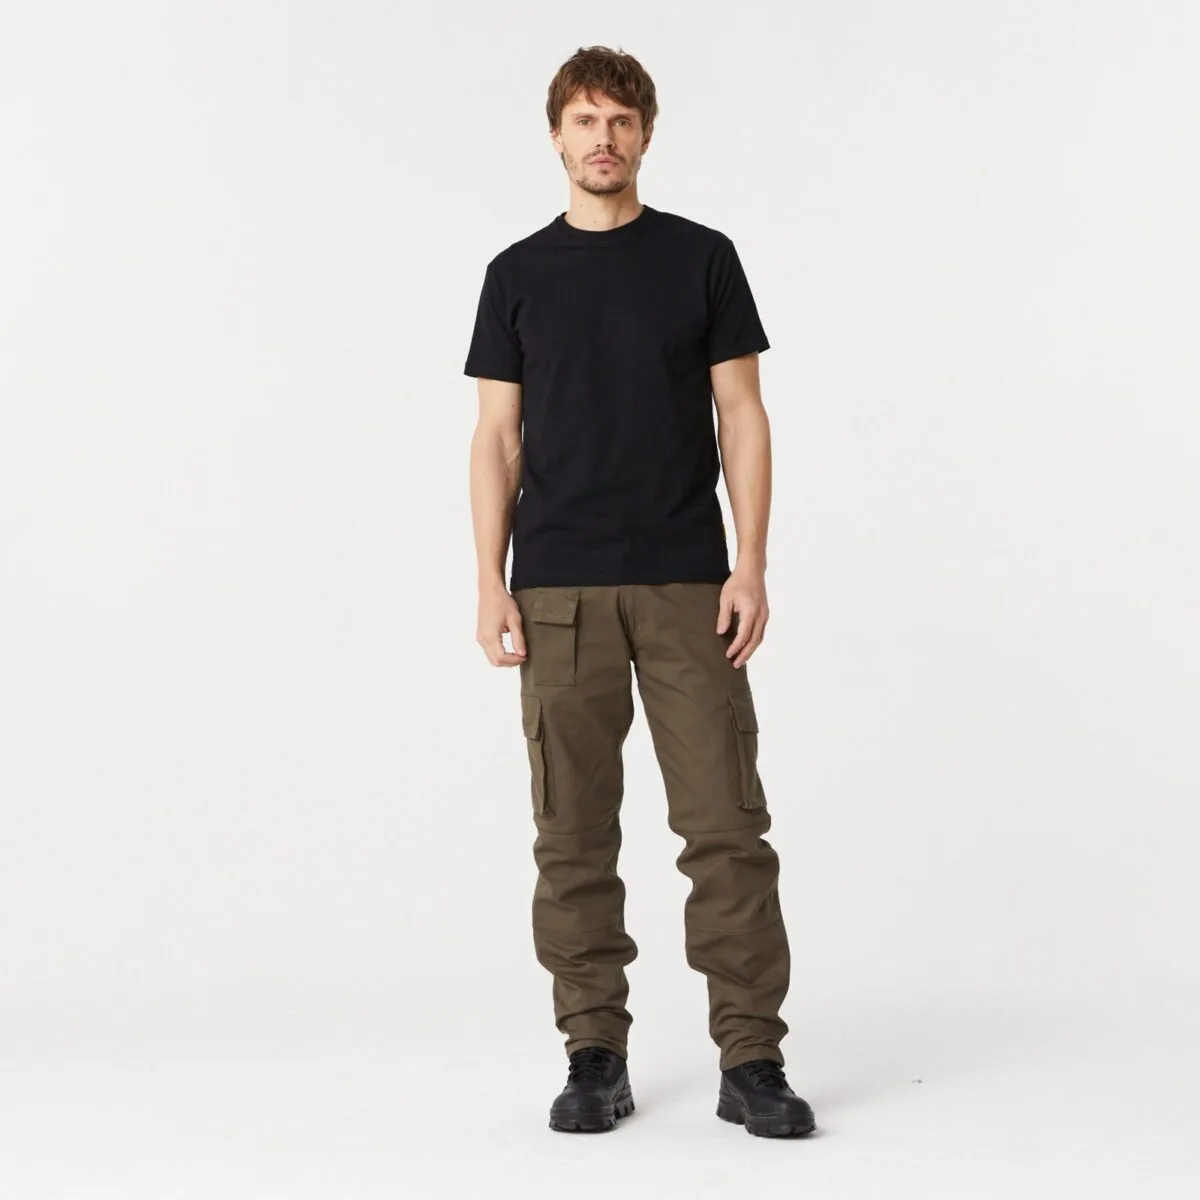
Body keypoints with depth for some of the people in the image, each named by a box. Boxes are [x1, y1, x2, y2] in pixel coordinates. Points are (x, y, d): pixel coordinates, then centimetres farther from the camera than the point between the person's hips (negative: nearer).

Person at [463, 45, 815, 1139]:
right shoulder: (519, 273, 8)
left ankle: (751, 1059, 5)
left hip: (686, 585, -1)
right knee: (574, 832, 4)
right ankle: (595, 1055, 14)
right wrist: (492, 584, -4)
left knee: (726, 821, -3)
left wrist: (752, 565, -8)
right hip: (560, 592, 1)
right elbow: (498, 437, 5)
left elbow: (742, 418, 2)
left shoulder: (702, 258, 5)